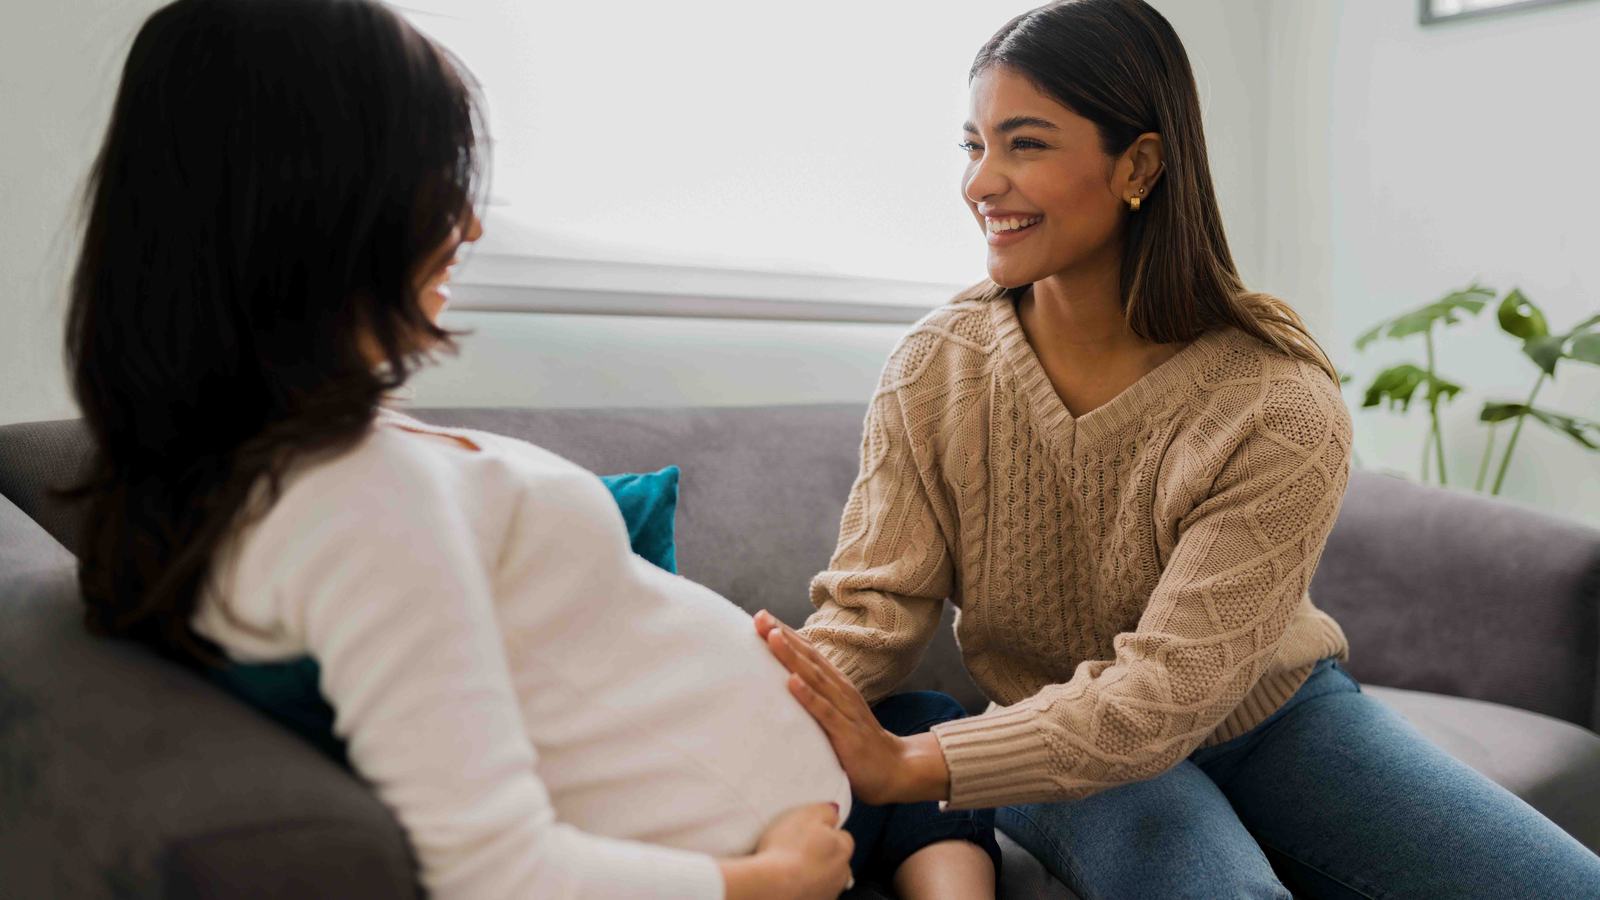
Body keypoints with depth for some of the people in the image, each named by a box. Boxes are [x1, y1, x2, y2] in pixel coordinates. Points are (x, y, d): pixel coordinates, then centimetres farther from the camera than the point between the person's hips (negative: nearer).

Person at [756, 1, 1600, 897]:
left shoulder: (1280, 408, -24)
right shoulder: (934, 370, -13)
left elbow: (1171, 687, -29)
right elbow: (875, 604, -14)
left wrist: (907, 767, -38)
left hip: (1275, 715, 1)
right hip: (1061, 739, 0)